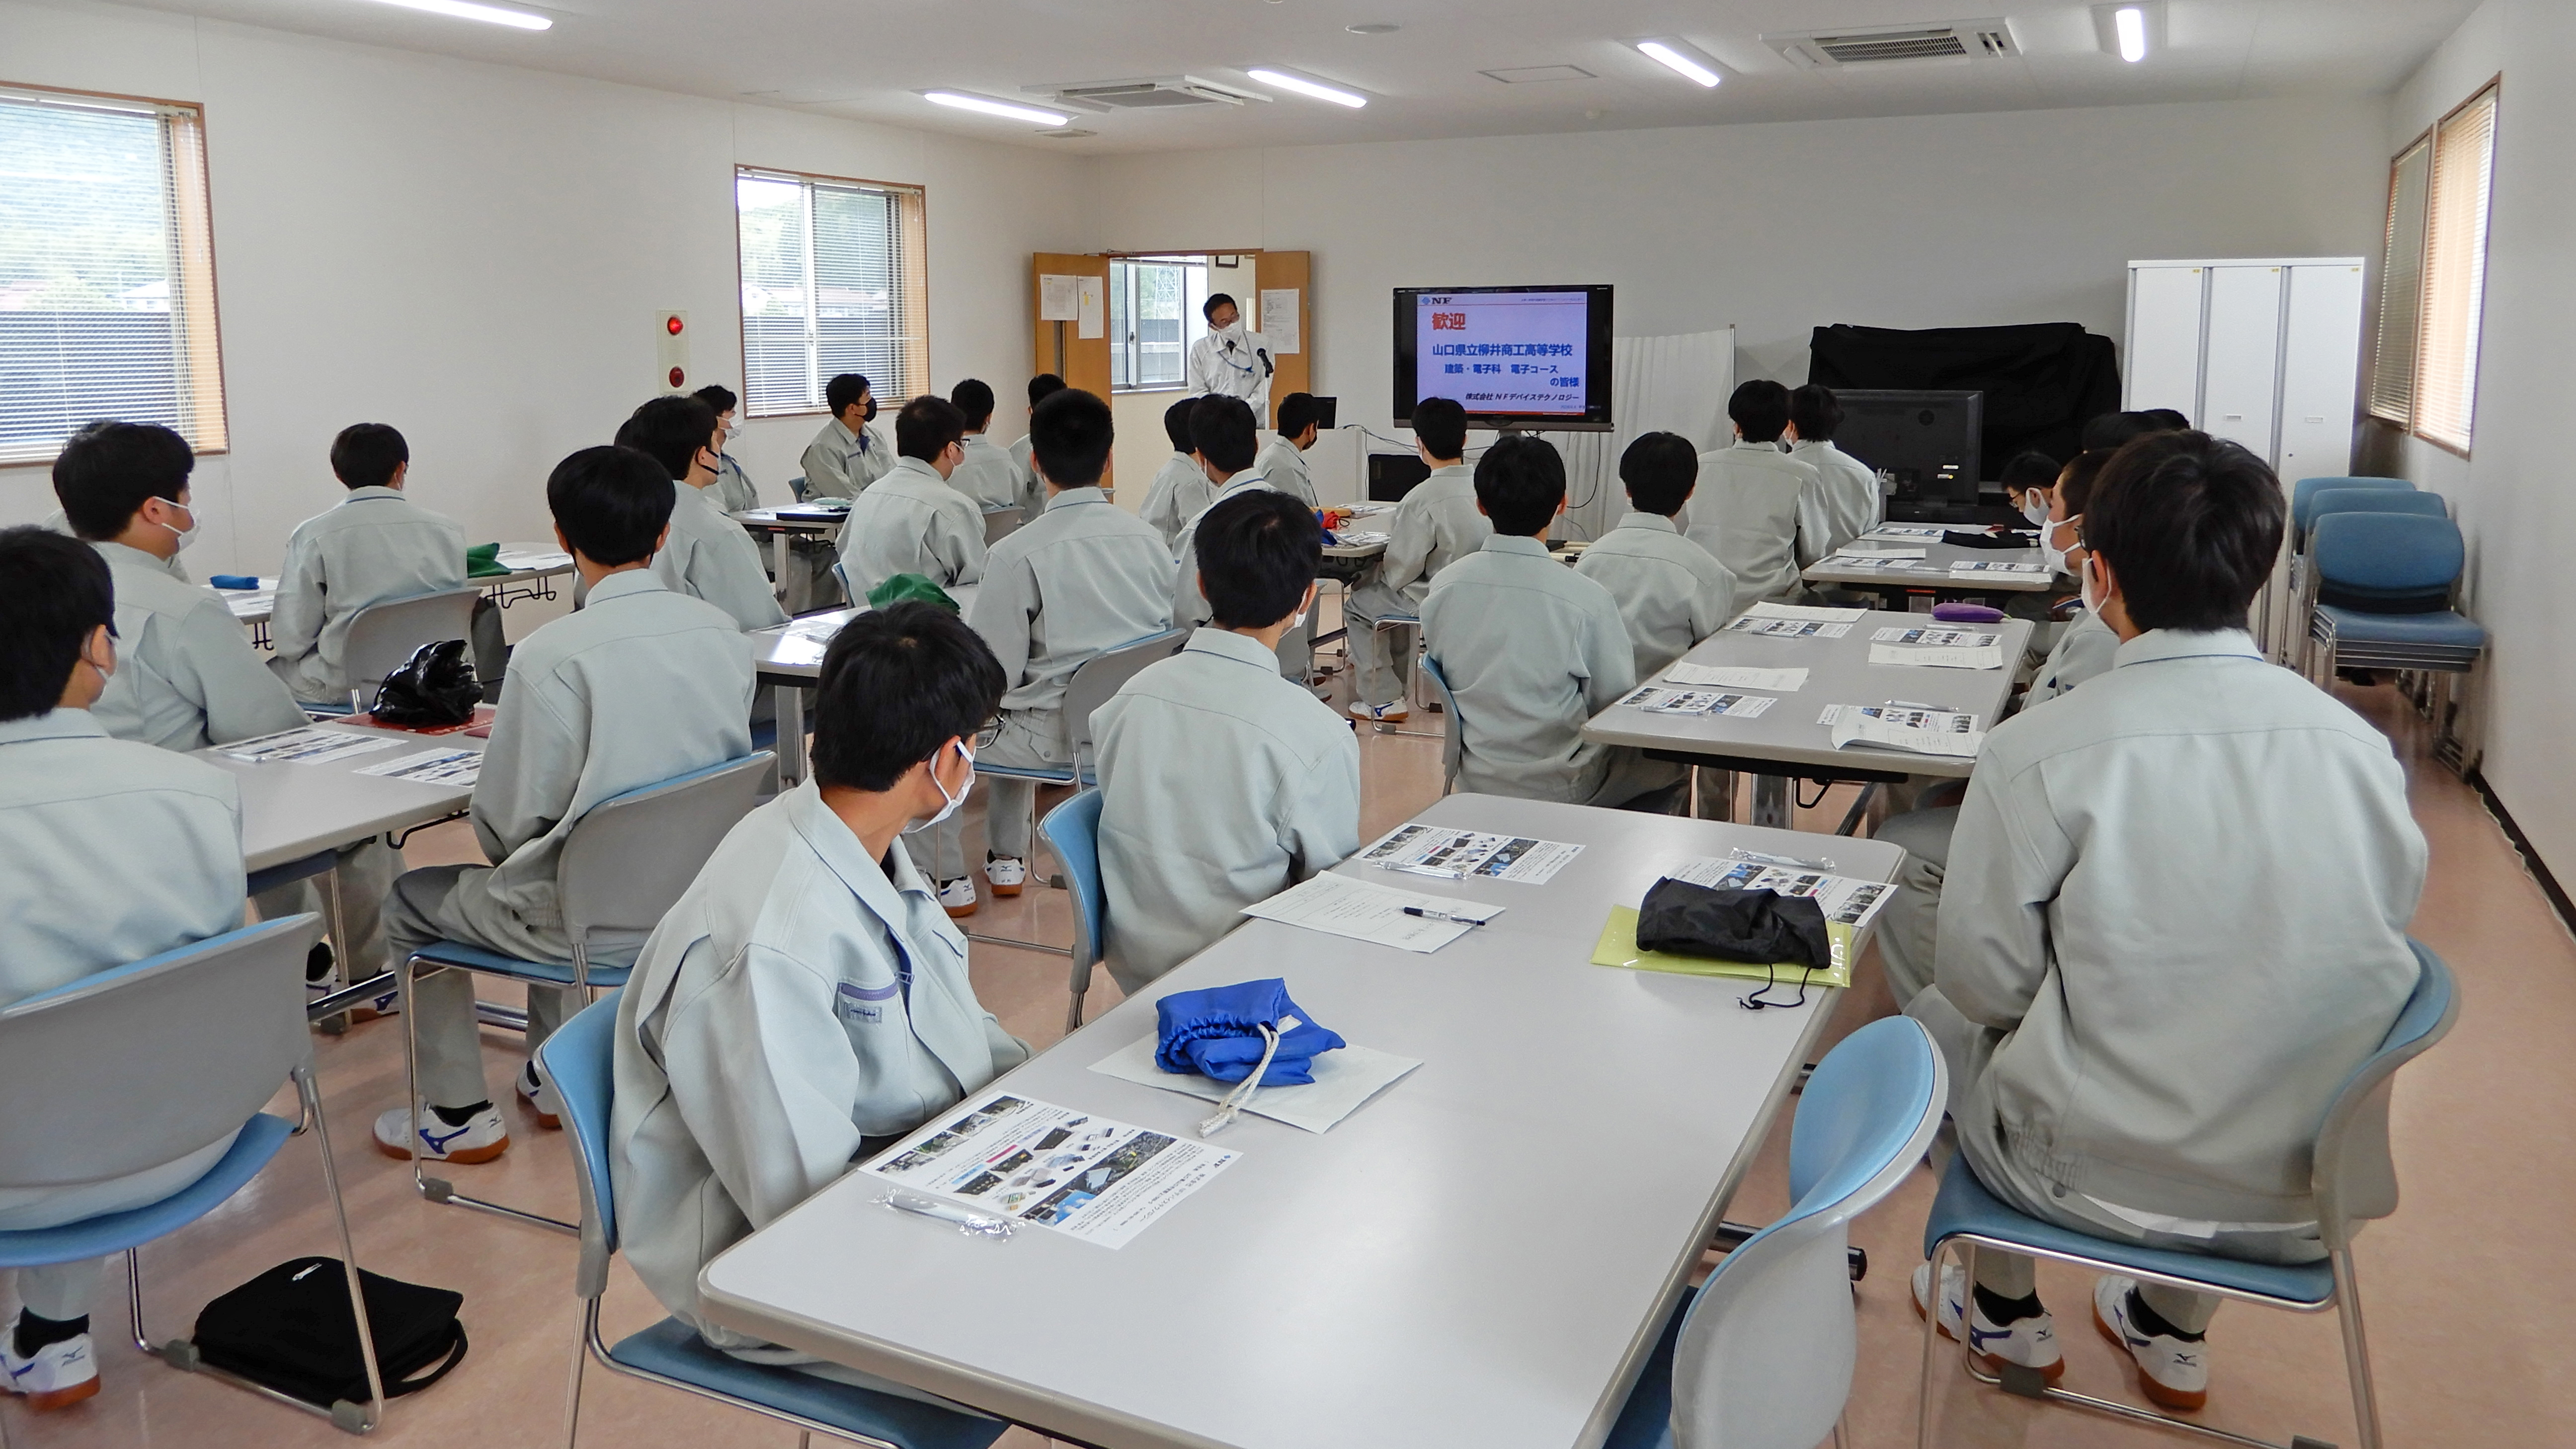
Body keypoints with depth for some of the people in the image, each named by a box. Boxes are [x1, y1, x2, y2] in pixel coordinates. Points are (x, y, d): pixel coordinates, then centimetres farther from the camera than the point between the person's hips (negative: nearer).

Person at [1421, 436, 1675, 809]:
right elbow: (1616, 700, -11)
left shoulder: (1444, 586, -8)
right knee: (1672, 760, 19)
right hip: (1558, 788, -5)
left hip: (1474, 778, 6)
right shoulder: (1587, 599, -21)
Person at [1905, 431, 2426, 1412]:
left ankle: (2008, 1314, 37)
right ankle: (2176, 1333, 43)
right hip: (2303, 1193, 4)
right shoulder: (2361, 745, -7)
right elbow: (2386, 928, 6)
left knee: (1938, 1016, 23)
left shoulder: (2039, 752, -19)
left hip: (2099, 1178, -4)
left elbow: (1985, 981, -10)